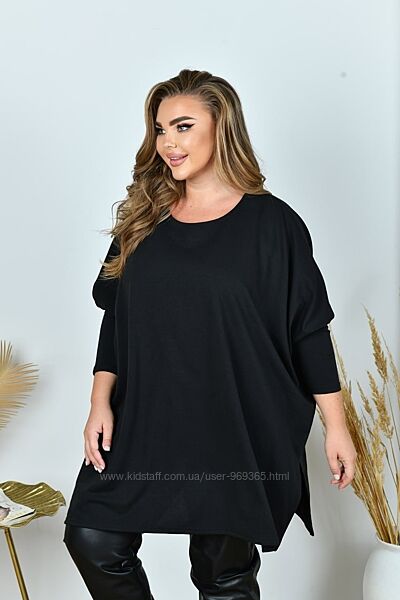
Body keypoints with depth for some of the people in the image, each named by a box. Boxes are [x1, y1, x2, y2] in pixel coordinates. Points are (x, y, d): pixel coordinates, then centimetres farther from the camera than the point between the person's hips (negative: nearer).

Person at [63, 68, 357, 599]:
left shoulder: (271, 222, -4)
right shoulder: (143, 220, 8)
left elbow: (309, 330, -3)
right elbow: (116, 318, 9)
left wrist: (336, 426, -3)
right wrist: (101, 404, 1)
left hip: (236, 429, -3)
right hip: (144, 422, 4)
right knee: (92, 540, -3)